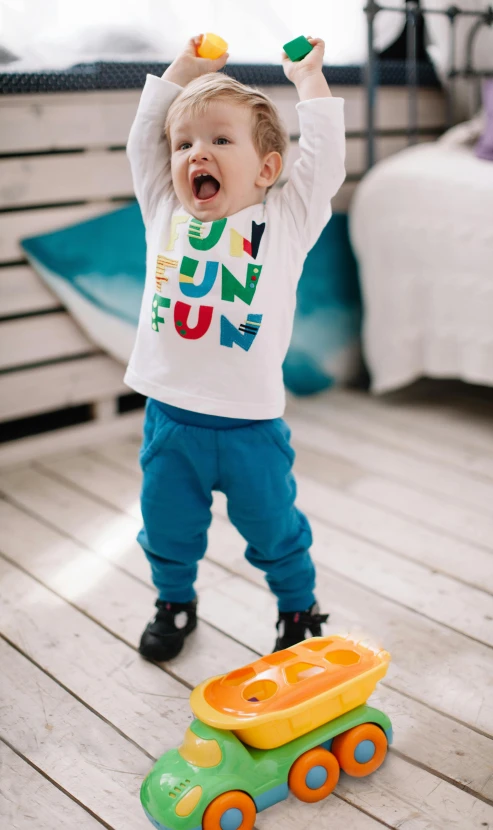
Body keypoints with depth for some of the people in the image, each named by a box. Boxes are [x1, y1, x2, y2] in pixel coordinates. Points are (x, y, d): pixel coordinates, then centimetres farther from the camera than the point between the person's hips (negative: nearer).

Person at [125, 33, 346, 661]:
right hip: (170, 420, 3)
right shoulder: (165, 216, 4)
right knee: (167, 528, 18)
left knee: (274, 528, 13)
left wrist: (308, 77, 7)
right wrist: (186, 67, 18)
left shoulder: (285, 221, -2)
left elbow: (323, 157, -5)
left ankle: (299, 608, 38)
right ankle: (175, 603, 43)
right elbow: (142, 137, 11)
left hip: (252, 424, -2)